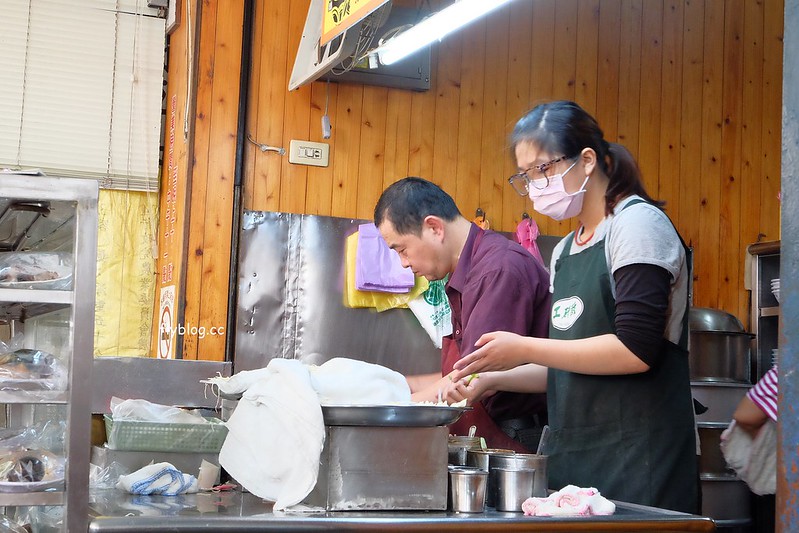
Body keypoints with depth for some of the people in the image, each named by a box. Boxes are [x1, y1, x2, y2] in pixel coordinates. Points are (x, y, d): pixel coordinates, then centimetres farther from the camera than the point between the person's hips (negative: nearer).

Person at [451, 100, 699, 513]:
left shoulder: (638, 223, -8)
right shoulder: (564, 251, 16)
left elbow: (636, 350, -18)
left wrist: (525, 349, -14)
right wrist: (491, 377, 6)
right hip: (574, 456, 7)